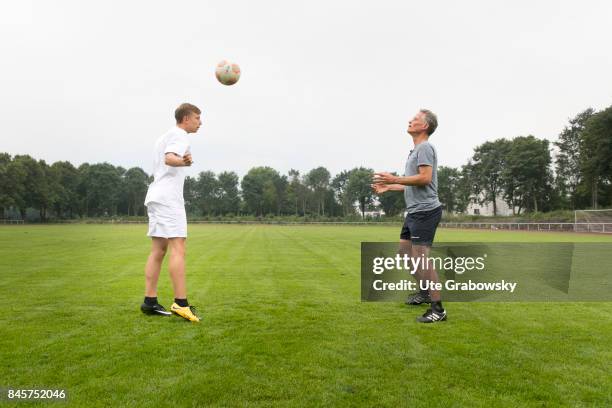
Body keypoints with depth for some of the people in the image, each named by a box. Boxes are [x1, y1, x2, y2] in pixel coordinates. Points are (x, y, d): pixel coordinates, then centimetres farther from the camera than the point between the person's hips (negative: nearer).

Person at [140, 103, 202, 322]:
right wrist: (183, 161, -41)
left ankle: (150, 302, 9)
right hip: (168, 198, -10)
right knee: (178, 248, -14)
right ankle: (181, 303, -18)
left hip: (156, 197, 10)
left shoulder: (165, 136, 25)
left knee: (158, 250, 8)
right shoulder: (179, 135, -5)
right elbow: (169, 158, -24)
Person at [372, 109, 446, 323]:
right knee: (404, 251, 18)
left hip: (424, 211, -11)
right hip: (415, 211, 11)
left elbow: (425, 178, -22)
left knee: (420, 257, -13)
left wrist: (394, 179, -16)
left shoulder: (425, 147, -9)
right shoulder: (416, 150, 22)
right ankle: (425, 291, 29)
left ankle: (438, 309, -8)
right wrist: (387, 188, 27)